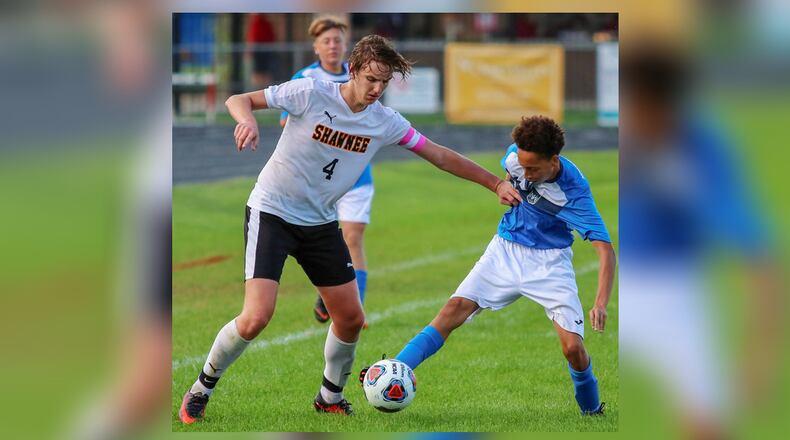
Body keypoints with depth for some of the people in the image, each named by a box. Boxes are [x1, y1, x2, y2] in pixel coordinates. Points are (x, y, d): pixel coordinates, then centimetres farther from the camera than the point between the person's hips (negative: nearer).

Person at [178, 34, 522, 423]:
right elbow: (238, 100, -12)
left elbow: (441, 157, 3)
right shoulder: (310, 94, -16)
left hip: (321, 223, 6)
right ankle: (200, 391, 2)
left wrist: (496, 184, 1)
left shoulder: (385, 122, -3)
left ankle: (330, 398, 29)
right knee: (256, 317, -19)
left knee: (351, 318, 4)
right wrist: (248, 120, -35)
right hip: (272, 212, -5)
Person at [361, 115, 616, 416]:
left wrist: (601, 303, -42)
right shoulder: (516, 154, -12)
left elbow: (605, 249, -32)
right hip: (506, 250, 4)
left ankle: (592, 411, 14)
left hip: (549, 261, -4)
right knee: (455, 309, -16)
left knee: (573, 348, -15)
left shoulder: (574, 193, -27)